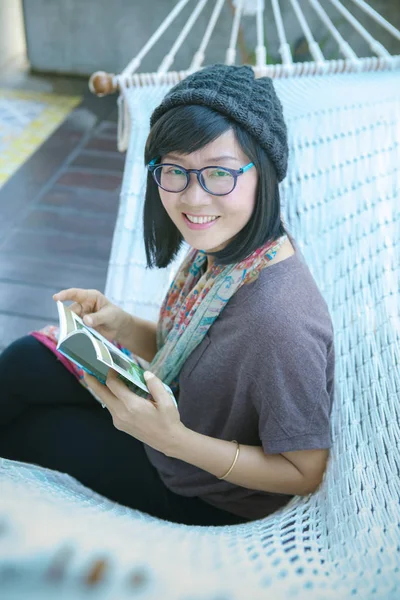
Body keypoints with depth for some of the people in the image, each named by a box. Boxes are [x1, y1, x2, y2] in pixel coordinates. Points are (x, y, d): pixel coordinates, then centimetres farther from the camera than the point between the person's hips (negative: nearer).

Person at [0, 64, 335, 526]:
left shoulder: (279, 320, -38)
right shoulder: (217, 247, -13)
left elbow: (306, 473, -26)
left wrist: (173, 438, -33)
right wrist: (125, 328, -16)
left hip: (208, 498, -6)